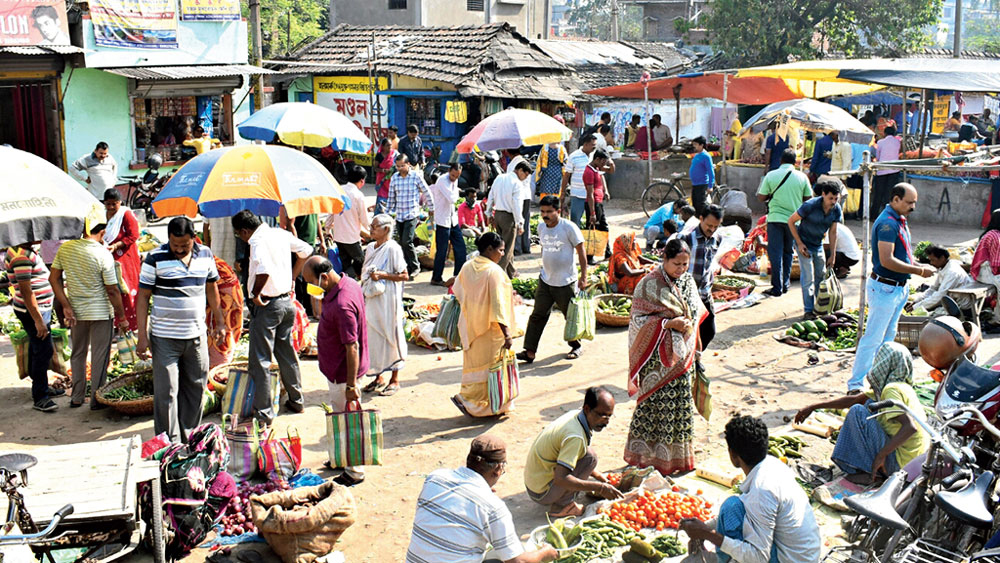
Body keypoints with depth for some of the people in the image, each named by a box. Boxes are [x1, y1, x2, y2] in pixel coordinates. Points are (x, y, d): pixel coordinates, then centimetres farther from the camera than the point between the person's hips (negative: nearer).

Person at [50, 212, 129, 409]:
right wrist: (122, 317, -6)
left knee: (78, 354, 19)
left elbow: (53, 278, -3)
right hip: (100, 312, -5)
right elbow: (112, 291, -15)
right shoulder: (103, 254, -18)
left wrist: (66, 306, -3)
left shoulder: (65, 248, -4)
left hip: (76, 312, 5)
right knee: (99, 357, 7)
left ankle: (77, 397, 27)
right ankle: (96, 399, 13)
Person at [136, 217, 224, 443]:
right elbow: (143, 297, -5)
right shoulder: (155, 258, -8)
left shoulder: (206, 255, 4)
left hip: (196, 336, 4)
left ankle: (189, 438, 26)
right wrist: (142, 335, -9)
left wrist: (219, 321, 18)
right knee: (166, 392, -2)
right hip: (164, 338, -4)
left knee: (195, 388, 12)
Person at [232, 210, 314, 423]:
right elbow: (306, 251, 20)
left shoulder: (257, 240, -17)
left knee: (260, 360, 0)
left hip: (267, 305, -8)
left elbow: (263, 269, -34)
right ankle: (296, 400, 30)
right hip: (287, 302, 8)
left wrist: (255, 294, -19)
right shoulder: (281, 234, 8)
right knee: (287, 353, 21)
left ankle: (263, 412, 3)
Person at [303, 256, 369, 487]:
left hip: (343, 372, -10)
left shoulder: (341, 305, -33)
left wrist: (351, 384, -25)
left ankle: (354, 471, 19)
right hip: (335, 368, 10)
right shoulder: (349, 283, -2)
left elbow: (352, 347, -29)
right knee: (339, 414, 25)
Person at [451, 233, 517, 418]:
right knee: (490, 366, 6)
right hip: (489, 329, -7)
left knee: (474, 364, 18)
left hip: (469, 326, 7)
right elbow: (498, 305, -22)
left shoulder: (467, 267, 0)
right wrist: (507, 334, -21)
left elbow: (458, 293, 12)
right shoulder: (494, 271, -19)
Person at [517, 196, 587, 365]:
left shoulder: (569, 227, -13)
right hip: (545, 281, 5)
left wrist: (583, 276, -12)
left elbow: (581, 252, -9)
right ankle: (530, 351, 1)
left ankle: (576, 346, 30)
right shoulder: (541, 227, 4)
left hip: (566, 282, -5)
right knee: (537, 315, 1)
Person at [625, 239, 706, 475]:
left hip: (682, 353, 6)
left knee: (681, 403, 11)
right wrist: (669, 323, -20)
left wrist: (689, 324, 1)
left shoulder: (687, 281, 7)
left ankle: (678, 455, 24)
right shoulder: (649, 285, -13)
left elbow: (696, 312, 19)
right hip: (659, 356, -6)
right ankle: (651, 456, 11)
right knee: (658, 404, -2)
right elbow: (638, 319, -14)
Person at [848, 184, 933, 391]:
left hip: (899, 287, 10)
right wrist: (919, 271, -22)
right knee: (873, 338, -7)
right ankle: (855, 384, -1)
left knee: (888, 336, 17)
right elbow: (887, 260, -28)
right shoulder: (887, 223, -20)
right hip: (885, 288, -10)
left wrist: (919, 266, 5)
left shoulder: (900, 220, 11)